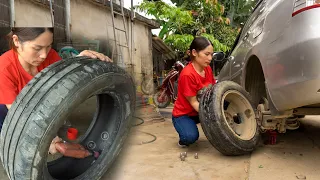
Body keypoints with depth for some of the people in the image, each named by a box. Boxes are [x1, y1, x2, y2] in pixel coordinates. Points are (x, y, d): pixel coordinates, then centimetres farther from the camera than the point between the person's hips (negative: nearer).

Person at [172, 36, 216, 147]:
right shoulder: (187, 74, -26)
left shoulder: (208, 69, -3)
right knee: (191, 137, -34)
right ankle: (184, 139, 3)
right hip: (183, 114, -7)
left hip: (201, 111, 7)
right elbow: (194, 102, -23)